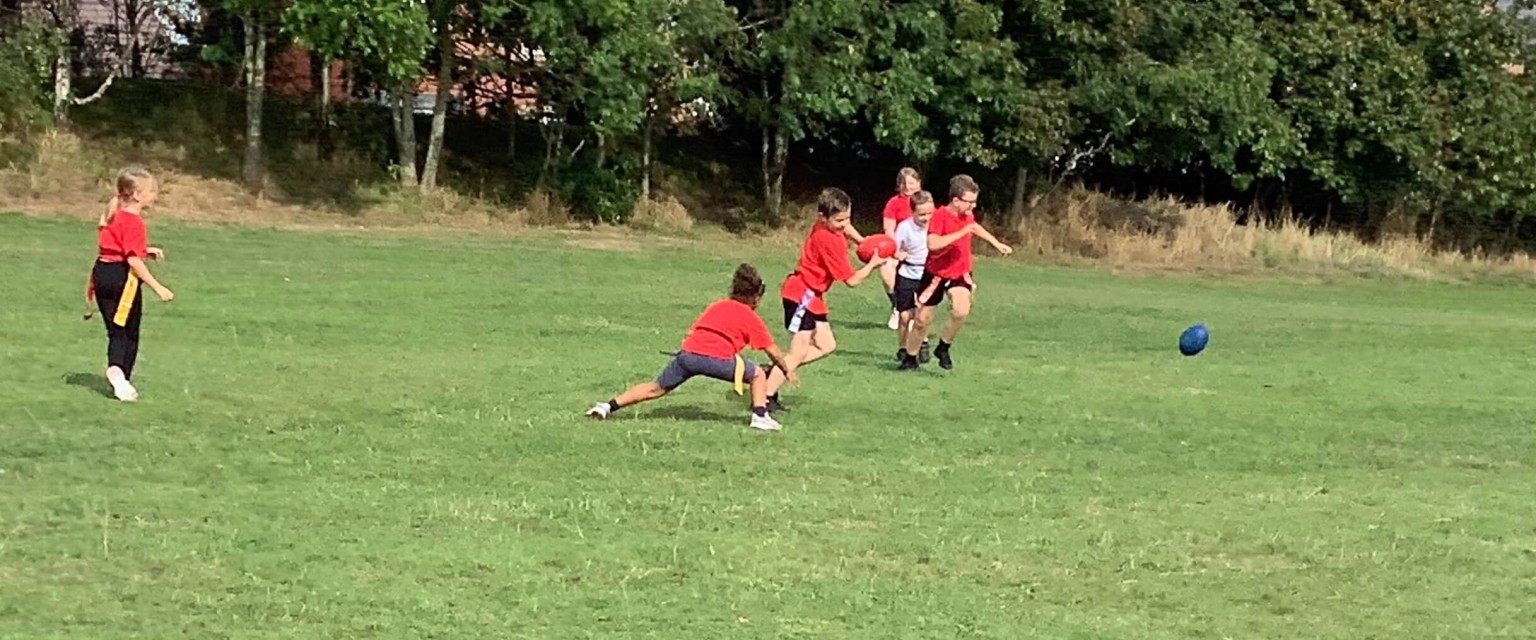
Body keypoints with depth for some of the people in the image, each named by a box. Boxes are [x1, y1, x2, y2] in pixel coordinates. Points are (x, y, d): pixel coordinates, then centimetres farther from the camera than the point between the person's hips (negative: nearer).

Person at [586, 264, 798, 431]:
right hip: (718, 358, -4)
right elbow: (772, 351, 22)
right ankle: (760, 416, 1)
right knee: (758, 375, 18)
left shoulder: (715, 307, 30)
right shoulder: (751, 318, 18)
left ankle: (609, 407, 11)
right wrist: (788, 370, 36)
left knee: (656, 389, 17)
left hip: (688, 352, 4)